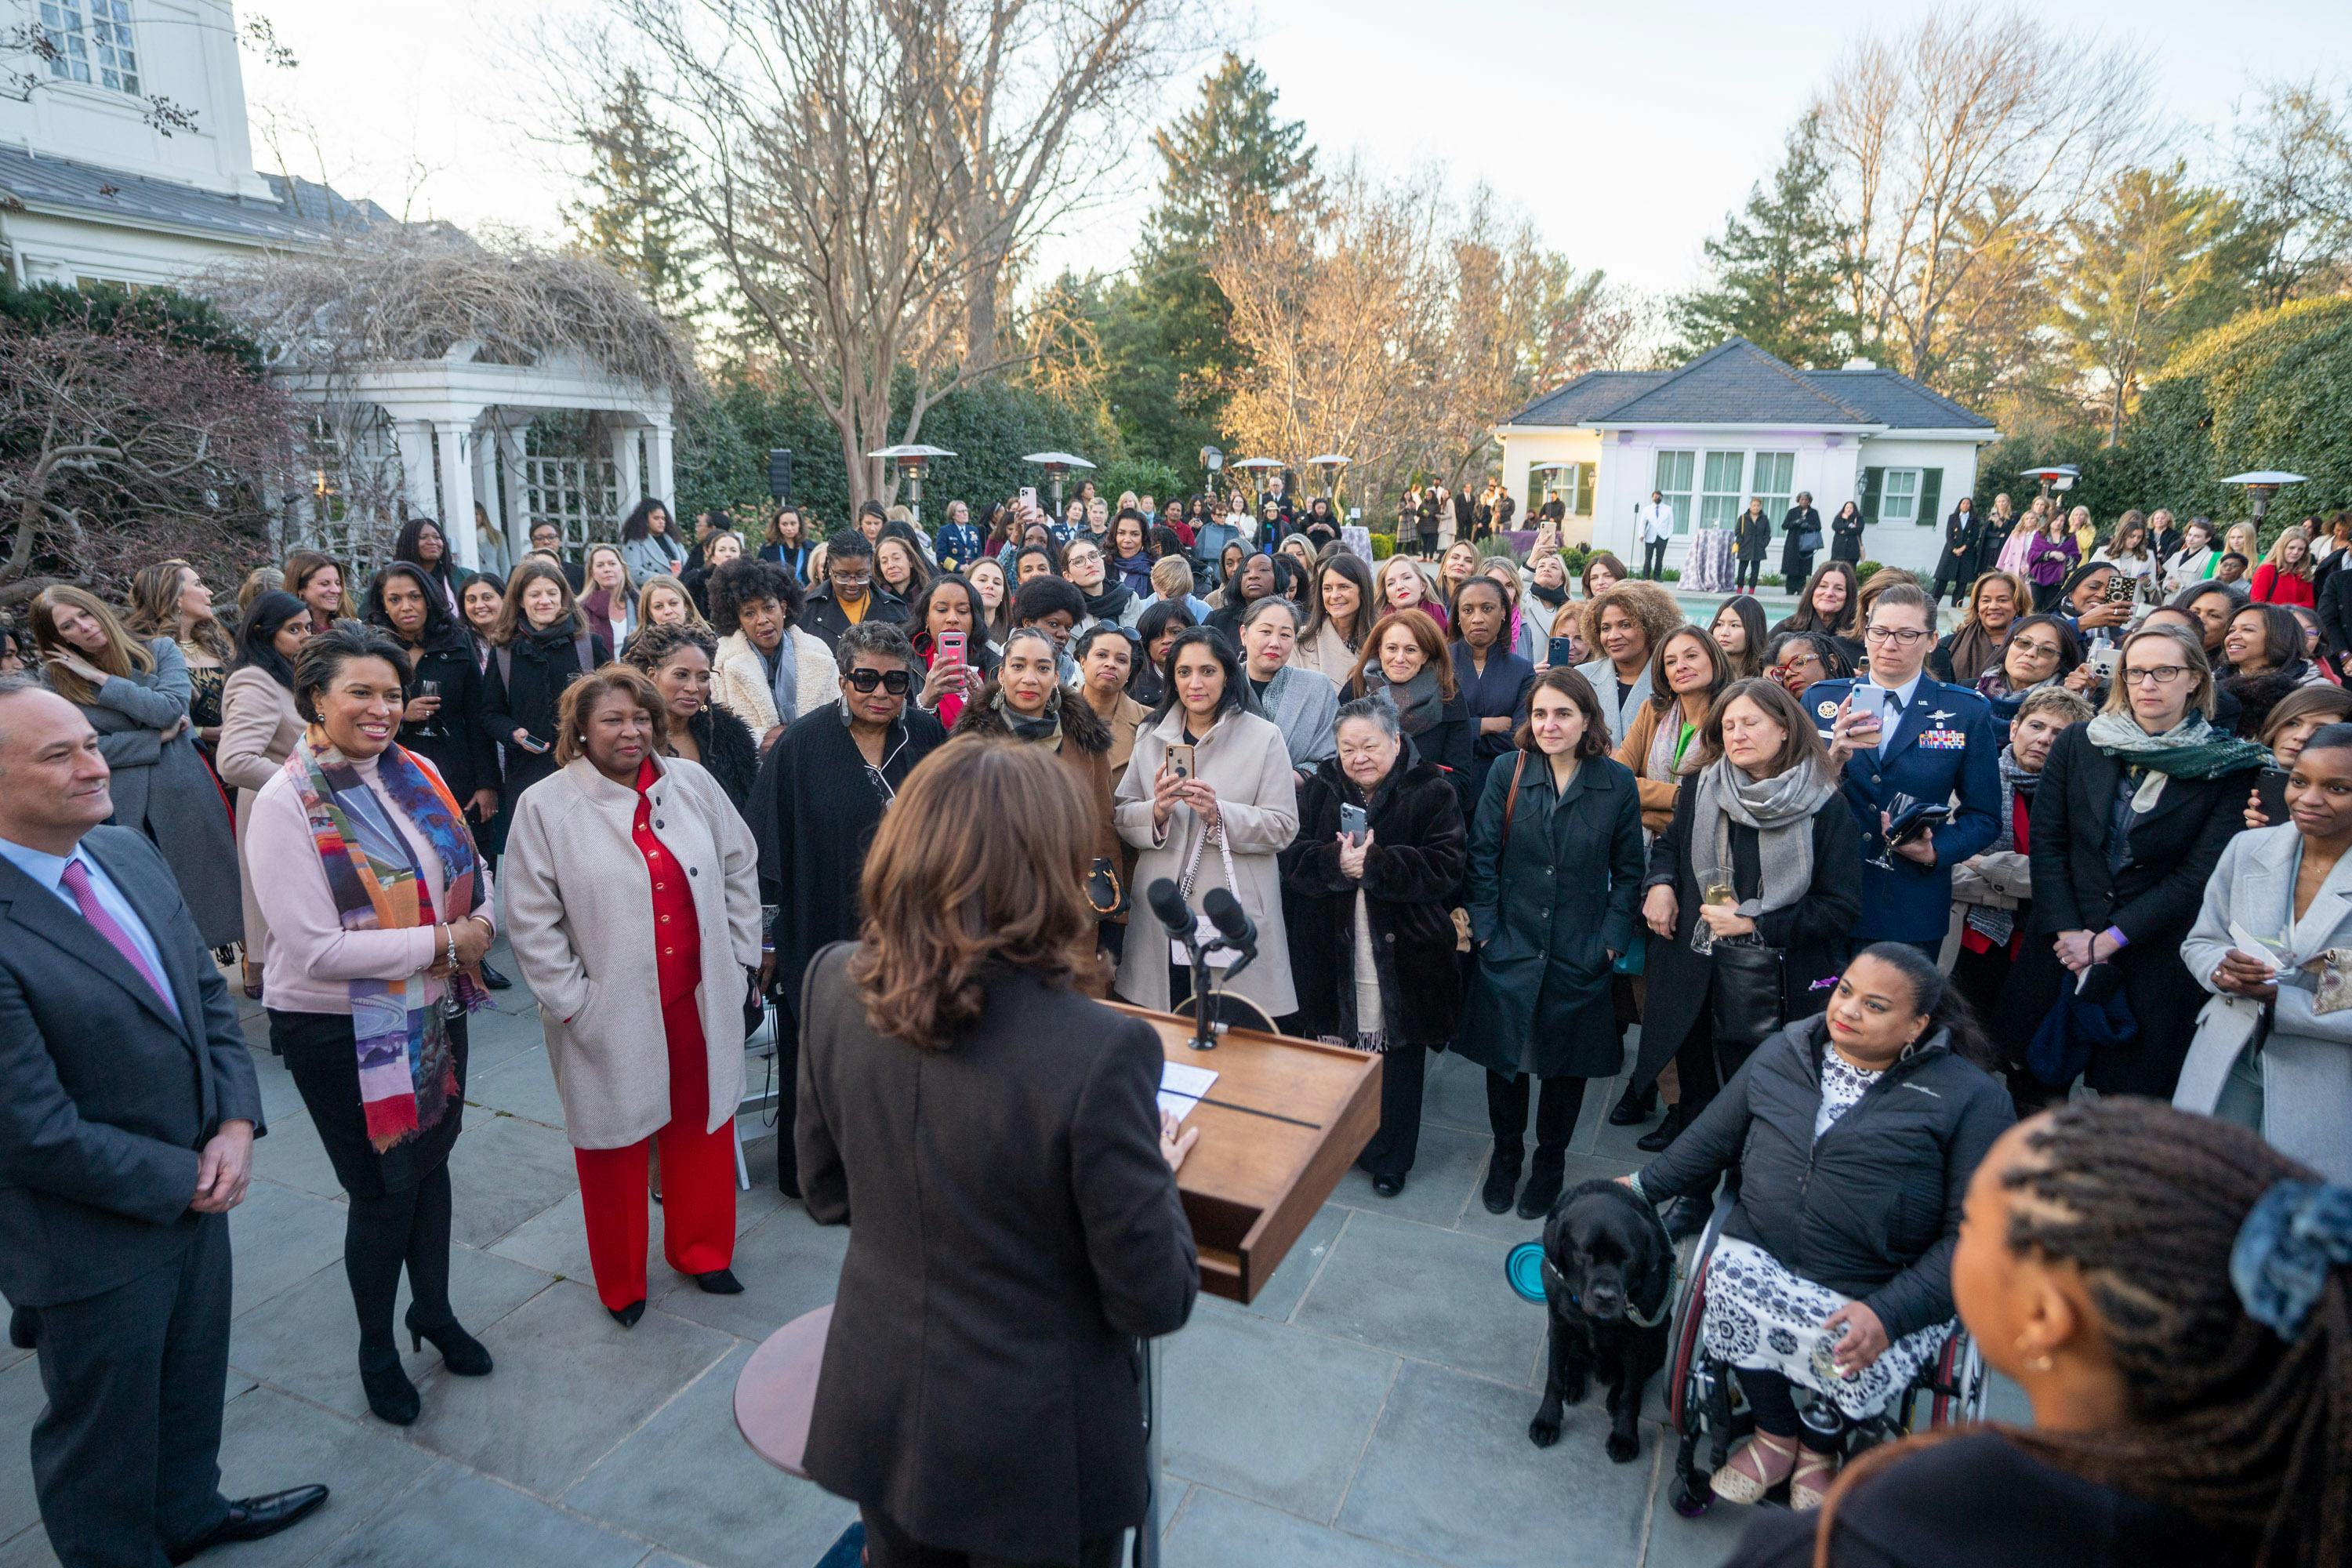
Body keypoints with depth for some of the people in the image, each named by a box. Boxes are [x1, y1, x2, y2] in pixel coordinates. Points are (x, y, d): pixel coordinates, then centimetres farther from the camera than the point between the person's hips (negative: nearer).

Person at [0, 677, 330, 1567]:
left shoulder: (129, 852, -3)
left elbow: (207, 993, 4)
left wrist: (236, 1126, -8)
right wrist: (183, 1179, -13)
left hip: (198, 1193, 7)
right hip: (92, 1236, -7)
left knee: (191, 1385, 29)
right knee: (103, 1428, 19)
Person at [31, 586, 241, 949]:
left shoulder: (159, 650, 4)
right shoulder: (56, 680, 3)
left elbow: (171, 709, -11)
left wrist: (101, 679, -7)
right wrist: (158, 738, -8)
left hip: (186, 798, 0)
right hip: (124, 812, 0)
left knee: (204, 901, 5)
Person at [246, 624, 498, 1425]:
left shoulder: (414, 772, -2)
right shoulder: (286, 803, -18)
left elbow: (469, 868, 9)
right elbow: (315, 948, -23)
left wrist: (479, 922, -11)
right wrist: (441, 943, -19)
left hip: (433, 1010, 5)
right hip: (341, 1031, -5)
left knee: (431, 1159, 20)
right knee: (383, 1189, 8)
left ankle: (434, 1310, 44)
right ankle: (376, 1348, 35)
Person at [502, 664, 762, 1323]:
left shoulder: (692, 784, 2)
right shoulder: (545, 807, -7)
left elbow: (739, 870, 9)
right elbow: (531, 921, -6)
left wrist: (741, 959, 6)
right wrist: (571, 1002, -8)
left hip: (699, 999, 3)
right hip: (610, 1015, -3)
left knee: (701, 1126, 16)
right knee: (616, 1141, 12)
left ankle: (699, 1249, 39)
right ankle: (621, 1283, 33)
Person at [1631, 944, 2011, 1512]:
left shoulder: (1969, 1097, -6)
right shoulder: (1783, 1053, 8)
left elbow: (1974, 1230, -11)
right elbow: (1714, 1137, 20)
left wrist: (1890, 1313, -22)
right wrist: (1645, 1184, 18)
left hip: (1888, 1292, -3)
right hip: (1761, 1257, 3)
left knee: (1863, 1358, -30)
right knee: (1729, 1283, -27)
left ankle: (1818, 1445, 9)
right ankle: (1776, 1433, 4)